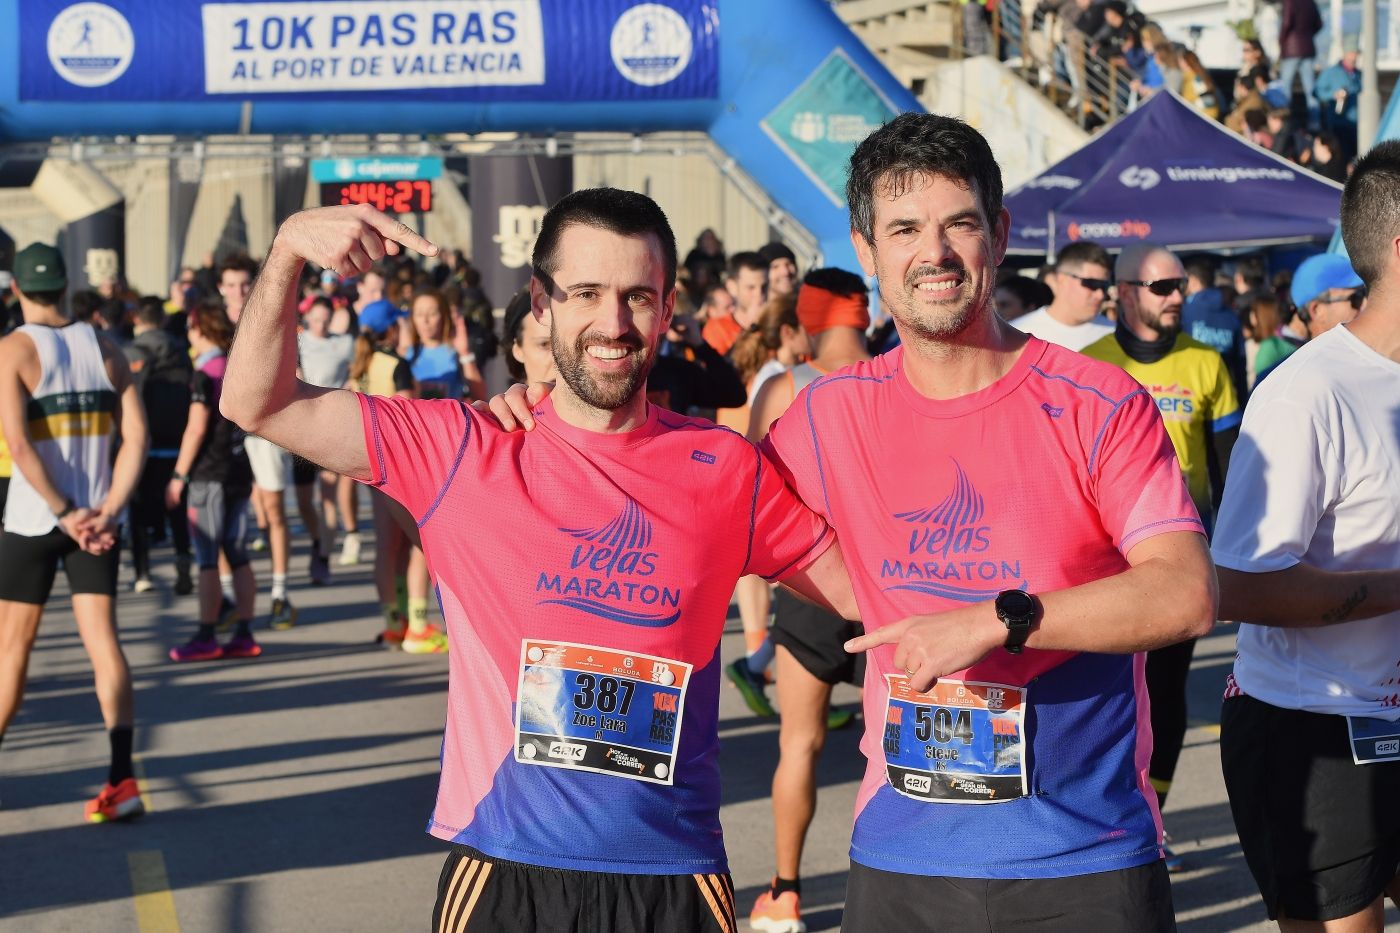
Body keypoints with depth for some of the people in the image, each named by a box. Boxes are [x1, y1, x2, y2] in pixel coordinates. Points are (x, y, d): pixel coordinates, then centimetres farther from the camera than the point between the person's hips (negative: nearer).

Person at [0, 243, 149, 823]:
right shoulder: (104, 349, 5)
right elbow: (136, 437, -2)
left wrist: (64, 512, -13)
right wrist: (105, 511, -7)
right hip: (97, 517, 3)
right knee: (103, 641, -1)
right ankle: (122, 779, -11)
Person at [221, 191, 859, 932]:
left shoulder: (725, 471, 1)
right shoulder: (463, 452, -1)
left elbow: (870, 587, 7)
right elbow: (258, 404, -2)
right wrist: (288, 248, -15)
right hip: (503, 871, -1)